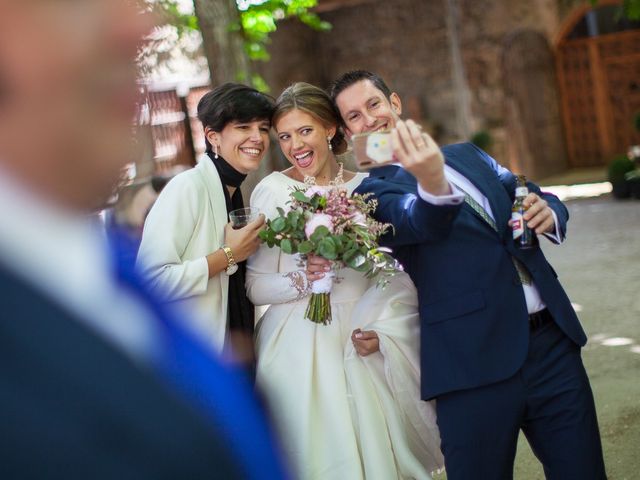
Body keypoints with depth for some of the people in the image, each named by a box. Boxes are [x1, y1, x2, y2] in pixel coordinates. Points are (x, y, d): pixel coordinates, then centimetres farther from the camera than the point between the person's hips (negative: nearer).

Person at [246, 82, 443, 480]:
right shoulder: (272, 190, -3)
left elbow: (402, 274, 4)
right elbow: (256, 286, -4)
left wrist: (382, 330, -8)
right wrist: (302, 281, -21)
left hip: (367, 348, 2)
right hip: (302, 352, -2)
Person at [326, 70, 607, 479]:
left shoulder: (467, 155, 16)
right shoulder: (374, 189, 1)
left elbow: (535, 197, 21)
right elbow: (423, 222, -20)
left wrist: (550, 212, -3)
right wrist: (433, 184, -42)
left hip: (553, 340, 5)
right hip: (475, 363, -4)